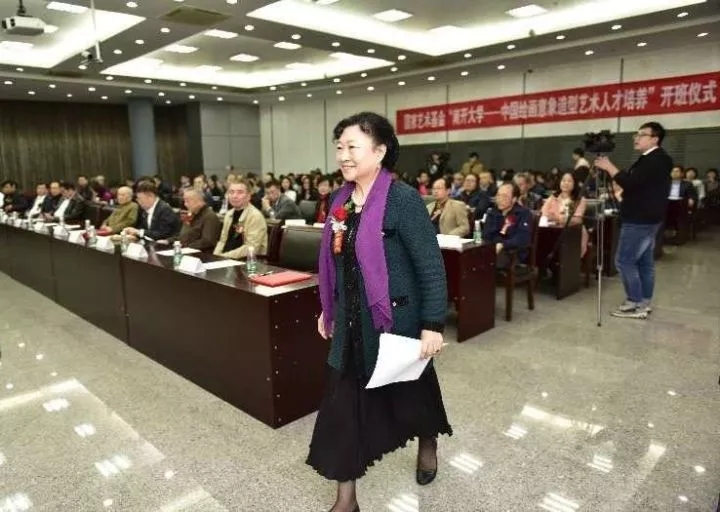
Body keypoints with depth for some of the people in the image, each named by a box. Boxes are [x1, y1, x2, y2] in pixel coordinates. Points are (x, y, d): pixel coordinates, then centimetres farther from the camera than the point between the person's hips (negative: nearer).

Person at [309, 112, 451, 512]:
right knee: (344, 404, 7)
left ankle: (428, 444, 52)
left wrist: (433, 325, -19)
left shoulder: (403, 199, -17)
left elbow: (431, 266, -17)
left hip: (395, 320, -5)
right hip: (352, 322, 6)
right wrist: (328, 310, 17)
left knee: (409, 390, 18)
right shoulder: (341, 200, 4)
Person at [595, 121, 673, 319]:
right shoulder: (654, 159, 18)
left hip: (639, 220, -11)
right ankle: (644, 303, 17)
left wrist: (609, 167, -18)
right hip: (645, 218, 11)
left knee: (624, 261, -7)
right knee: (644, 261, 12)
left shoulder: (654, 160, -16)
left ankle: (635, 304, -2)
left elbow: (630, 182, -25)